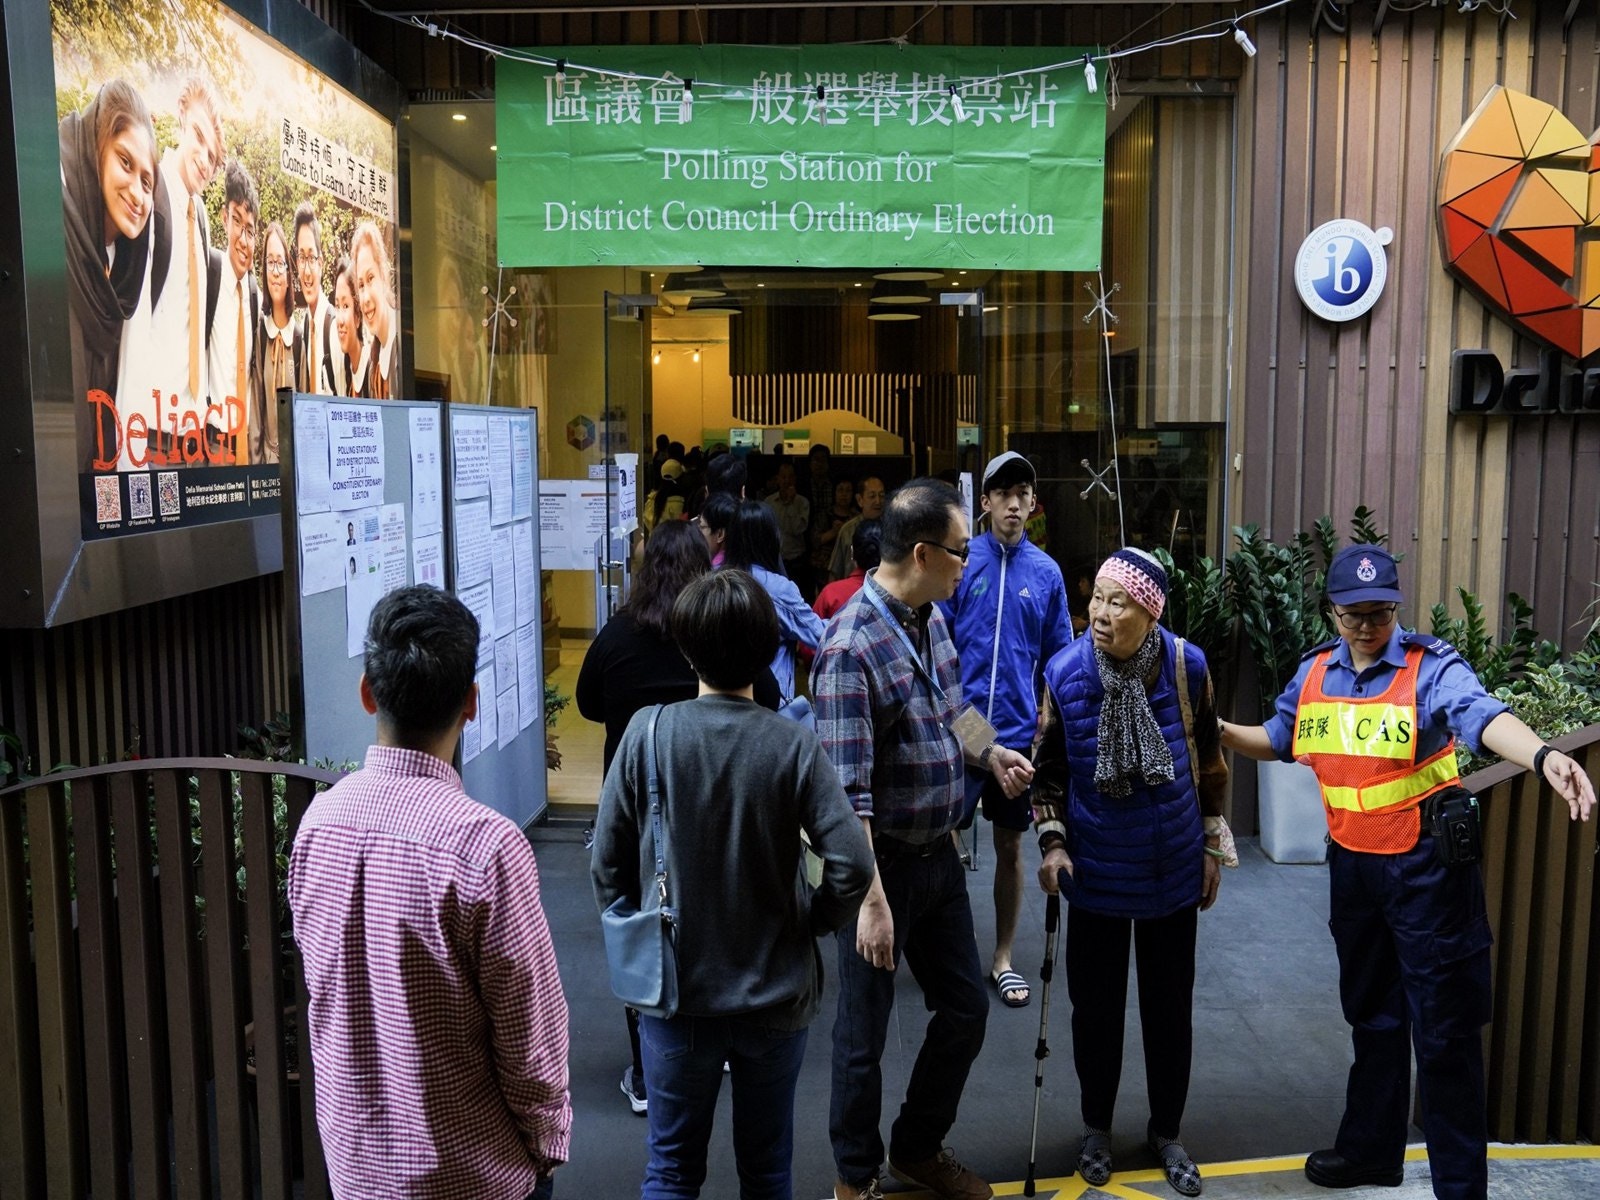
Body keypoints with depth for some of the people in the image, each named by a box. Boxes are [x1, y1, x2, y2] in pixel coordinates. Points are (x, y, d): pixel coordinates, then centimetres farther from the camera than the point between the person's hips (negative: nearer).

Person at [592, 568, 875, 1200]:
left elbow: (607, 862, -9)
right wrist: (809, 921, 0)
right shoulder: (792, 745, -15)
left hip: (675, 990, 0)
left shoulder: (647, 732, -14)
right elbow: (853, 866, -19)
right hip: (776, 992, 0)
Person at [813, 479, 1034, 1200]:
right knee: (865, 1032, 10)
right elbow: (847, 793, -25)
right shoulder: (851, 647, -24)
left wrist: (987, 753, 3)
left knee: (966, 1005, 19)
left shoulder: (933, 617, 2)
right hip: (883, 863, -8)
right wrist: (871, 900, -25)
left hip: (939, 854, 8)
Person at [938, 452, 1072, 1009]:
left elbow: (1058, 655, 7)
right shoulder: (960, 561, -5)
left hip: (1019, 729, 2)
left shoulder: (1046, 572, 2)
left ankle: (1003, 958, 26)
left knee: (1011, 846, 12)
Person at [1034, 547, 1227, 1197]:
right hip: (1096, 870, 0)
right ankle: (1096, 1125, 34)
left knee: (1170, 1005, 13)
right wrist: (1052, 841, -9)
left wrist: (1213, 845, 5)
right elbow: (1048, 769, 0)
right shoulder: (1065, 671, -12)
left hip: (1172, 869, 1)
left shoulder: (1186, 665, -11)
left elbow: (1210, 763, 3)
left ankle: (1166, 1130, 34)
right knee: (1096, 1003, 11)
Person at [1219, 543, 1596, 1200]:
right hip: (1353, 863, 6)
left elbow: (1481, 716, -35)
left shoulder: (1430, 665, -15)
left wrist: (1543, 757, -53)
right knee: (1371, 1014, 21)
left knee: (1443, 1028, 1)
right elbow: (1280, 738, 18)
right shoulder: (1315, 671, 2)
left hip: (1425, 865, -6)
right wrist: (1220, 730, 5)